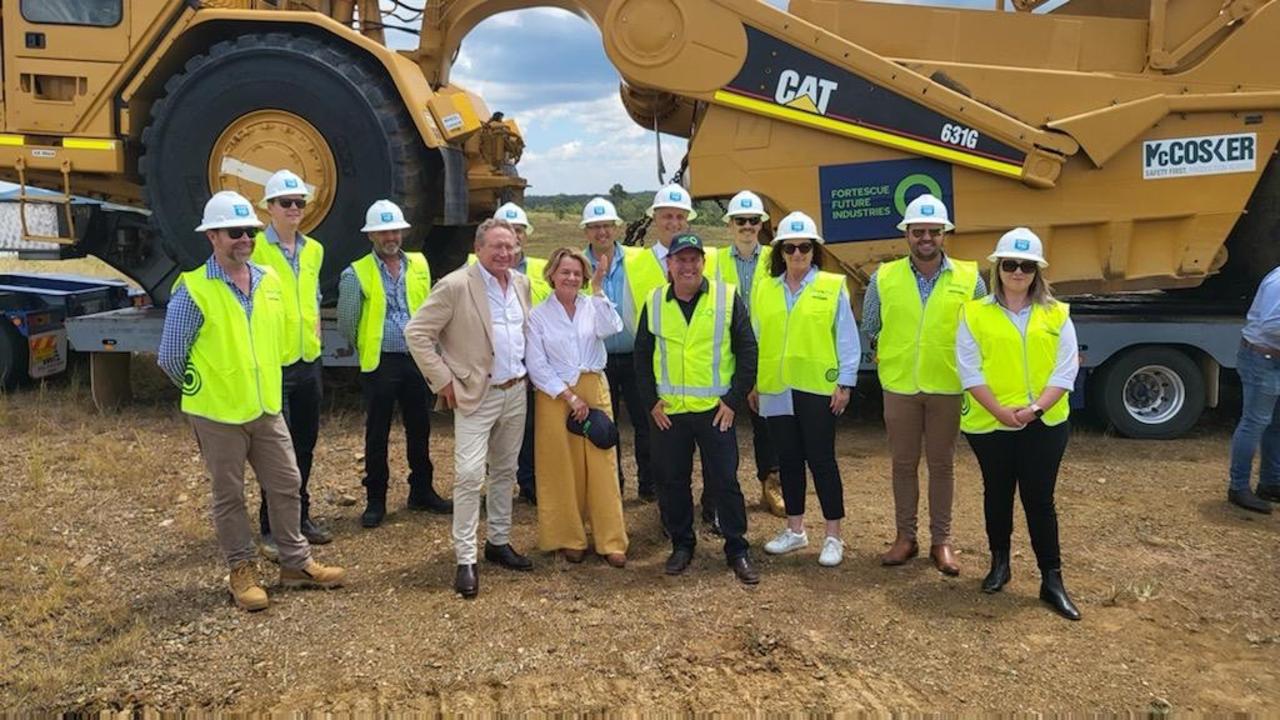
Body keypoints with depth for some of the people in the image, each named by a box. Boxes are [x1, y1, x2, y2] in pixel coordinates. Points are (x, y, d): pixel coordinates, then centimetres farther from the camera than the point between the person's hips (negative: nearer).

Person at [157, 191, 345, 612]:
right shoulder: (194, 290, -14)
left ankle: (296, 563, 25)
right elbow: (169, 356, -9)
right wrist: (203, 389, 4)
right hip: (218, 414, -5)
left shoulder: (269, 281, 4)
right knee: (229, 495, 9)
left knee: (286, 485, 11)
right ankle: (242, 571, 23)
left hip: (266, 408, 5)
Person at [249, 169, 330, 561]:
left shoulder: (313, 250, 10)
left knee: (305, 444, 15)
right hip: (273, 364, -6)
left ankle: (300, 517, 29)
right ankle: (272, 529, 13)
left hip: (308, 363, 6)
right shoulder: (256, 248, -9)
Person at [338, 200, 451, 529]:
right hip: (380, 363, -4)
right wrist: (366, 348, 11)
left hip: (417, 358, 4)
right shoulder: (356, 274, -7)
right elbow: (346, 324, -1)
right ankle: (375, 500, 18)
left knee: (420, 428, 13)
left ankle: (422, 491, 27)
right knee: (377, 434, 6)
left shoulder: (419, 265, 6)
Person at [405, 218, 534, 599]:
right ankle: (466, 560, 0)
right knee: (469, 475, -9)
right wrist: (444, 381, -14)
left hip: (516, 392, 6)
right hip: (476, 396, -6)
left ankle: (499, 542, 29)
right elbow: (416, 332, -14)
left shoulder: (521, 283, 6)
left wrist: (526, 370, 13)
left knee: (505, 471, 15)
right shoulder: (456, 285, -15)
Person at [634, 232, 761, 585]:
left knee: (724, 480, 2)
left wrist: (734, 399, -6)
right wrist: (651, 400, 2)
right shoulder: (654, 302, 4)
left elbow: (747, 351, -1)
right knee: (671, 480, 9)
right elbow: (642, 355, 10)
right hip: (667, 411, 2)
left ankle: (737, 550, 16)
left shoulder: (727, 298, -2)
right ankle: (681, 545, 26)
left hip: (715, 410, -2)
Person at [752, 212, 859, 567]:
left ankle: (833, 536, 11)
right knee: (789, 458, 12)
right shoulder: (764, 289, 8)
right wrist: (753, 382, 11)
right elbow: (756, 339, 11)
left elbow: (847, 338, -3)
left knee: (821, 459, 1)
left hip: (818, 387, -4)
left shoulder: (832, 287, -2)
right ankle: (795, 529, 25)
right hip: (776, 388, 4)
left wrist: (845, 382, -7)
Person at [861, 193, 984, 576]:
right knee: (903, 463, 10)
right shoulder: (884, 277, -1)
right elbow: (870, 327, 11)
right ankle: (905, 537, 22)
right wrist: (886, 356, 7)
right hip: (899, 386, 1)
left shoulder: (969, 278, -3)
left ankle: (941, 541, 19)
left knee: (942, 465, 8)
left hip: (948, 387, -1)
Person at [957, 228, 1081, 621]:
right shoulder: (975, 313, -1)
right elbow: (970, 371, -6)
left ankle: (1052, 580, 11)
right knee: (997, 494, 13)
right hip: (989, 424, 0)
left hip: (1044, 424, 0)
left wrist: (1035, 407, -16)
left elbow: (1066, 370, -2)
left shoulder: (1057, 315, 3)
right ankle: (999, 563, 30)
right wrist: (1001, 411, -16)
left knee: (1039, 499, 2)